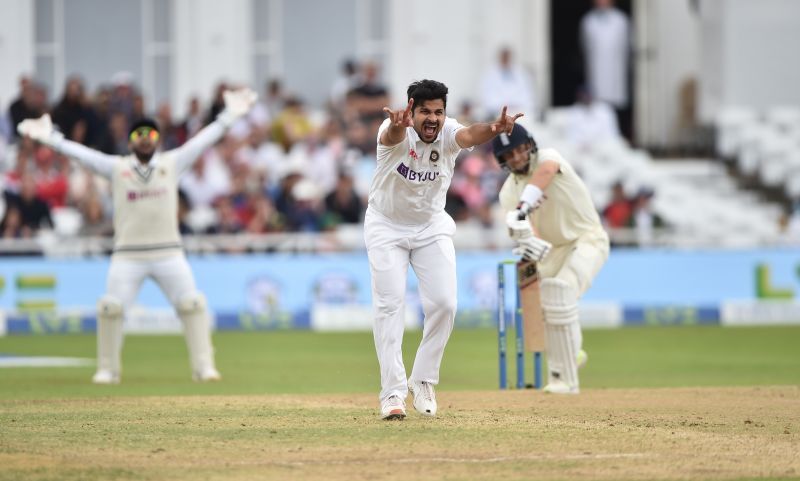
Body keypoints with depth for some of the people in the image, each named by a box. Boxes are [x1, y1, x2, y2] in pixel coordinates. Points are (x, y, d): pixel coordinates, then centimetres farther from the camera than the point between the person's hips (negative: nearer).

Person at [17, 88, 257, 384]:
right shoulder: (117, 168, 5)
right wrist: (50, 138, -9)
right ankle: (107, 369, 7)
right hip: (127, 255, 0)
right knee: (111, 307, -8)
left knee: (192, 303, -9)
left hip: (168, 252, 0)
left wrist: (230, 115, 0)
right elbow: (81, 153, 0)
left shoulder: (172, 164, 7)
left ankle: (203, 366, -1)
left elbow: (203, 141, 5)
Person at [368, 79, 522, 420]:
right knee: (389, 303, -11)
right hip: (386, 226, -2)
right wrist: (397, 126, -78)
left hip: (432, 227, 3)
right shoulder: (397, 133, -26)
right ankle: (393, 390, -10)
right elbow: (392, 137, -51)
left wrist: (494, 129, -67)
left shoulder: (447, 133, -20)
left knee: (443, 303, -7)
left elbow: (468, 136, -43)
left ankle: (423, 380, 10)